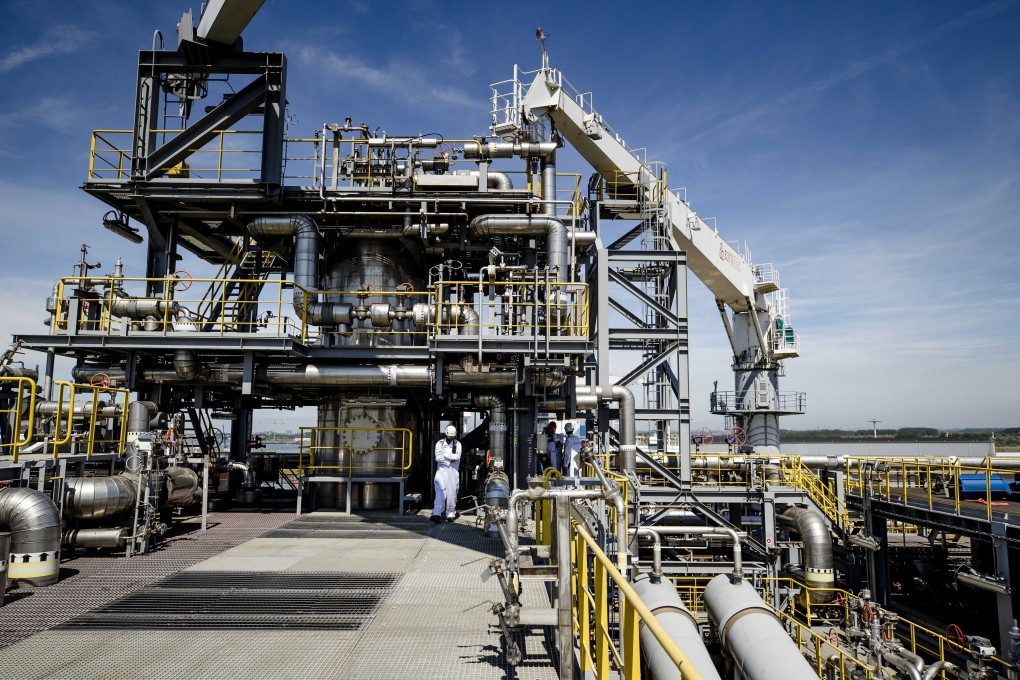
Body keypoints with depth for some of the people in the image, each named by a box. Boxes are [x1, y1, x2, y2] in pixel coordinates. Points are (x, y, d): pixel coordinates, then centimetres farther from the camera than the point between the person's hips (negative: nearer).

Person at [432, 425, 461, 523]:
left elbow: (457, 456, -7)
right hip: (442, 470, -2)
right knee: (440, 491, -14)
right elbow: (438, 457, -6)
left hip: (453, 472, 2)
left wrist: (445, 455, -8)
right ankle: (437, 514, -21)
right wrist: (450, 459, -9)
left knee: (452, 493, 3)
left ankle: (451, 513, 12)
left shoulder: (457, 444, 9)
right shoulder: (440, 443, 6)